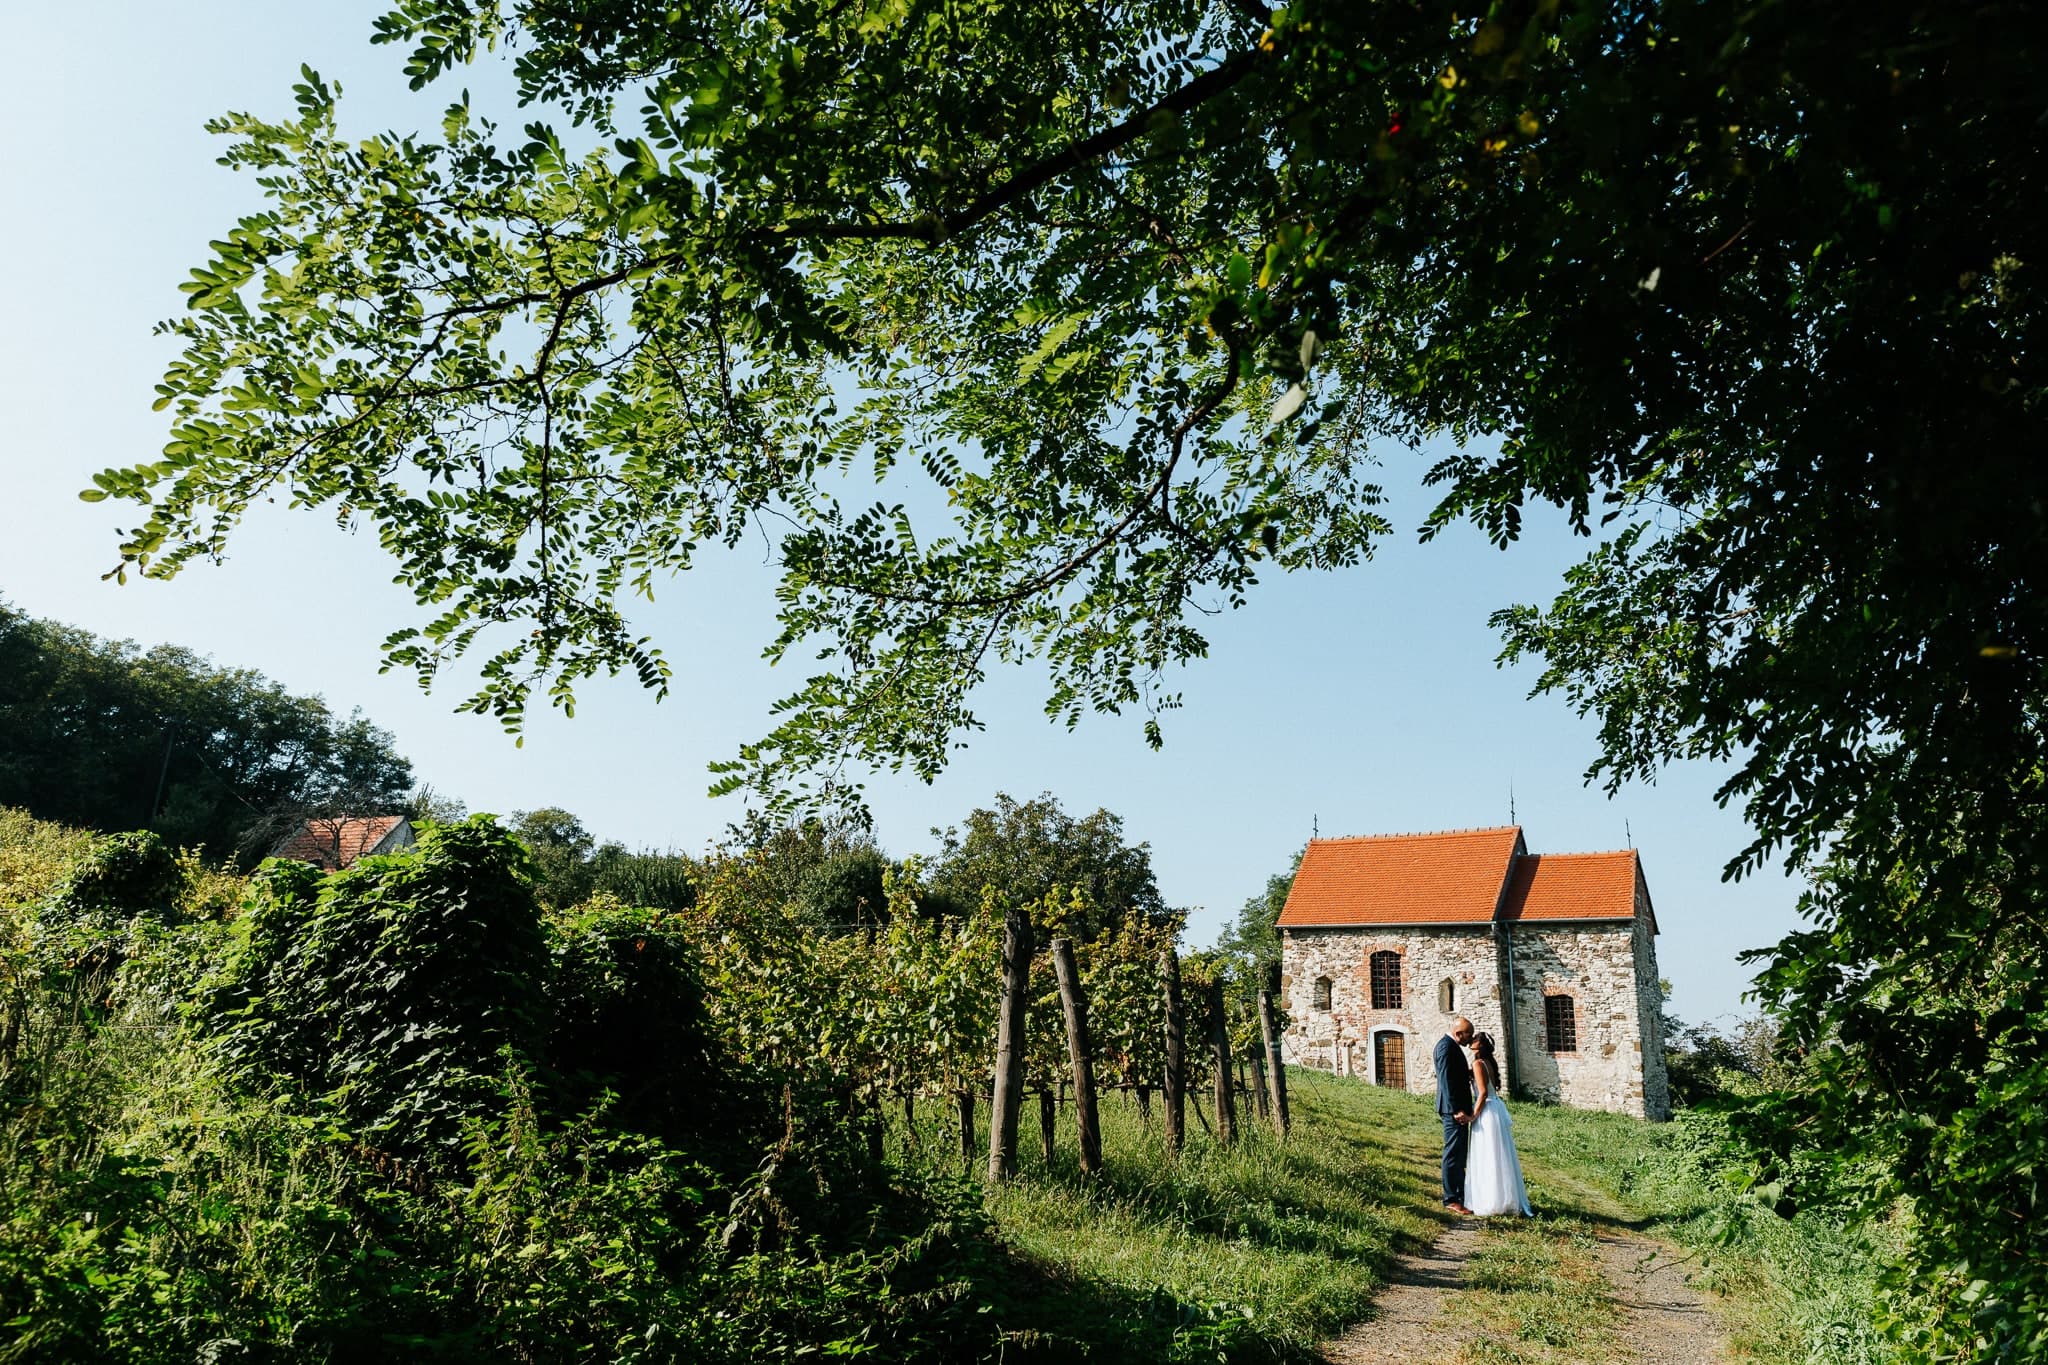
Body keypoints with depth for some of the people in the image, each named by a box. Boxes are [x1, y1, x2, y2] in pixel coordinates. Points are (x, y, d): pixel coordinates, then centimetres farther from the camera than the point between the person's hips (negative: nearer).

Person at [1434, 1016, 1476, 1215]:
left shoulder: (1452, 1045, 16)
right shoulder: (1446, 1046, -17)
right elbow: (1446, 1080, -23)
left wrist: (1469, 1073, 5)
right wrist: (1456, 1110, -25)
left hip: (1459, 1109, 11)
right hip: (1454, 1110, -11)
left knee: (1459, 1154, 17)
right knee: (1453, 1154, -5)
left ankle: (1461, 1195, 26)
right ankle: (1451, 1199, 0)